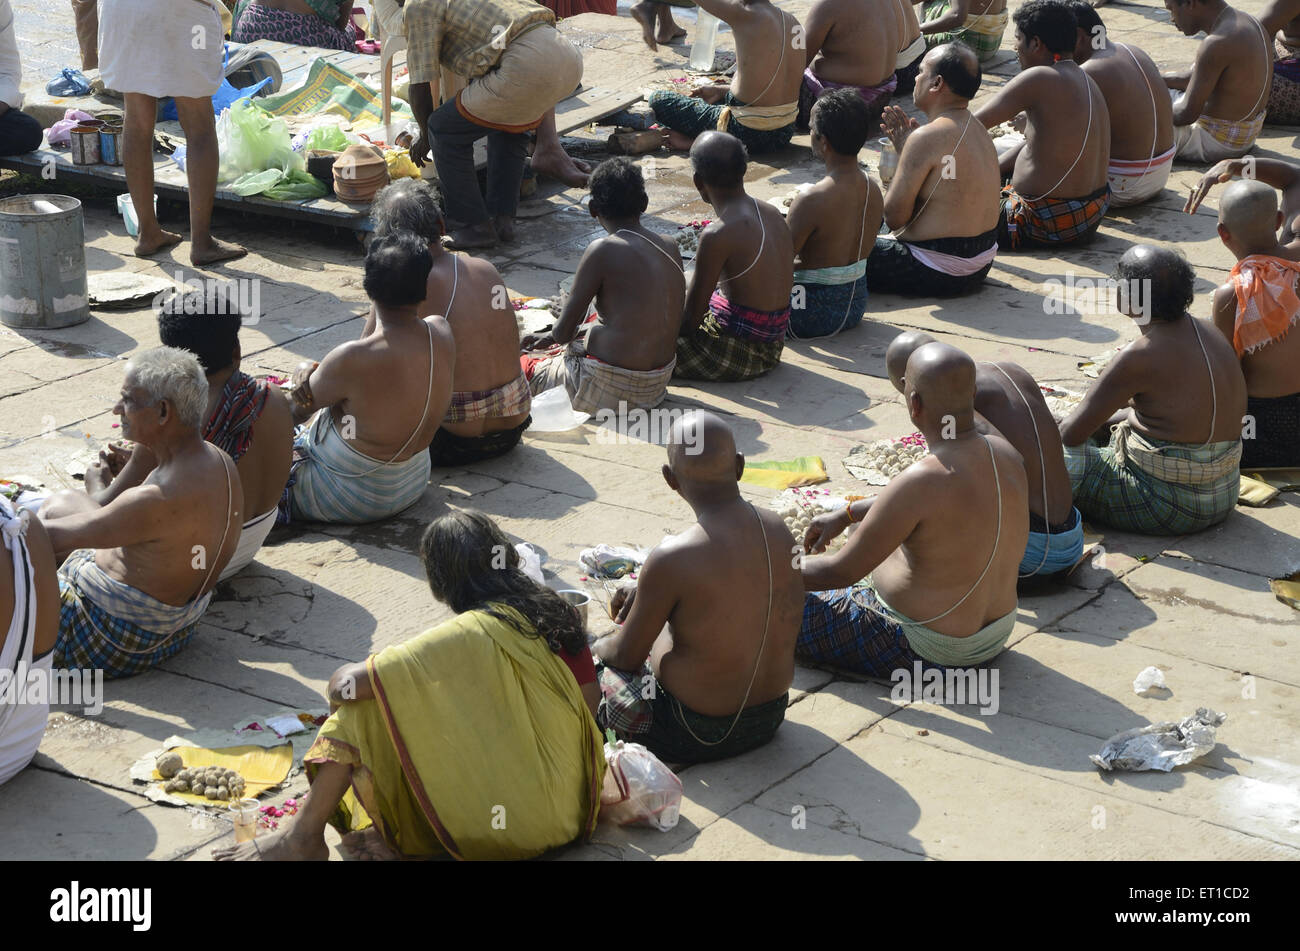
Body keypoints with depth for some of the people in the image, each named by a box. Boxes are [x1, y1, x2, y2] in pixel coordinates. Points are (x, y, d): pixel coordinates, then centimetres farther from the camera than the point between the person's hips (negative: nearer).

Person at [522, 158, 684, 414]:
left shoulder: (603, 251, -17)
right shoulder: (670, 247, 4)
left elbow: (564, 331, -12)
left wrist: (553, 337, 15)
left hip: (611, 390, -7)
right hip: (657, 386, 7)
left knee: (523, 366, 16)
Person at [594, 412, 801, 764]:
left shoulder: (672, 558, -28)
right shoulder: (779, 530, -7)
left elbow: (627, 657, -14)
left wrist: (599, 647, 9)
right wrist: (646, 587, 16)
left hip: (698, 734, -7)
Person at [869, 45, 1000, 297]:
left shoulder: (927, 138, -22)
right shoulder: (978, 131, 8)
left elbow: (894, 216, -17)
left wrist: (903, 151, -4)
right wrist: (905, 148, 14)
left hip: (936, 275, -10)